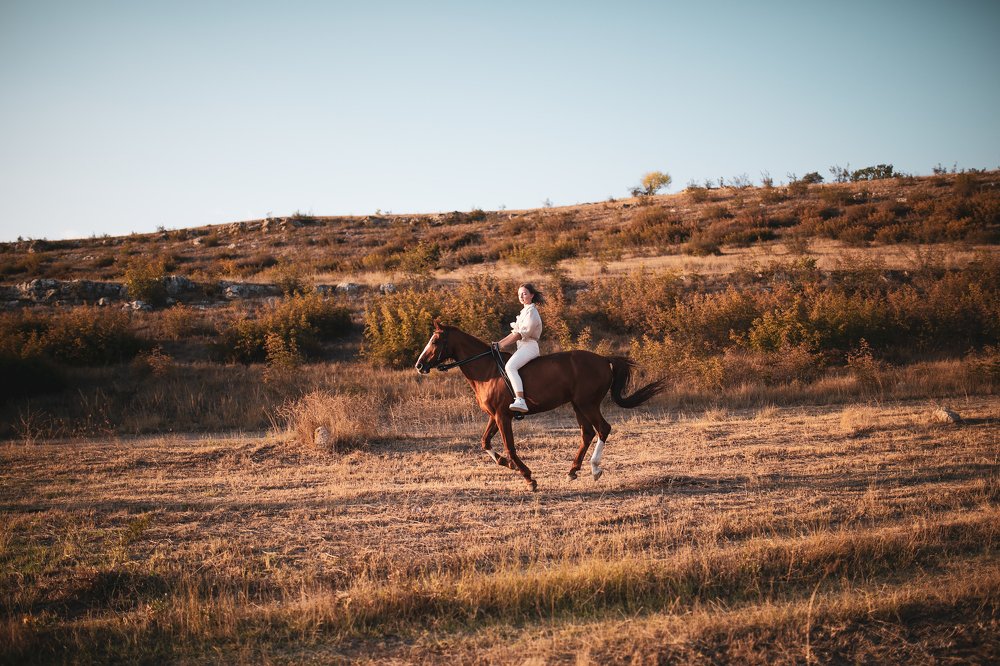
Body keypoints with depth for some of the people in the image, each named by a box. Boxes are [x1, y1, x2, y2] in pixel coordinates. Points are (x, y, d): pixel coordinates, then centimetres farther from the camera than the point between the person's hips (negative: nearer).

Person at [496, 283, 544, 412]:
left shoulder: (531, 312, -8)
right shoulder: (524, 311, 23)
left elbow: (521, 334, -16)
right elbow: (515, 333, 21)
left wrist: (502, 344, -15)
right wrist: (499, 343, 9)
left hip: (529, 346, -11)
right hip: (523, 347, 11)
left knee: (510, 366, -33)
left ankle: (520, 400, -47)